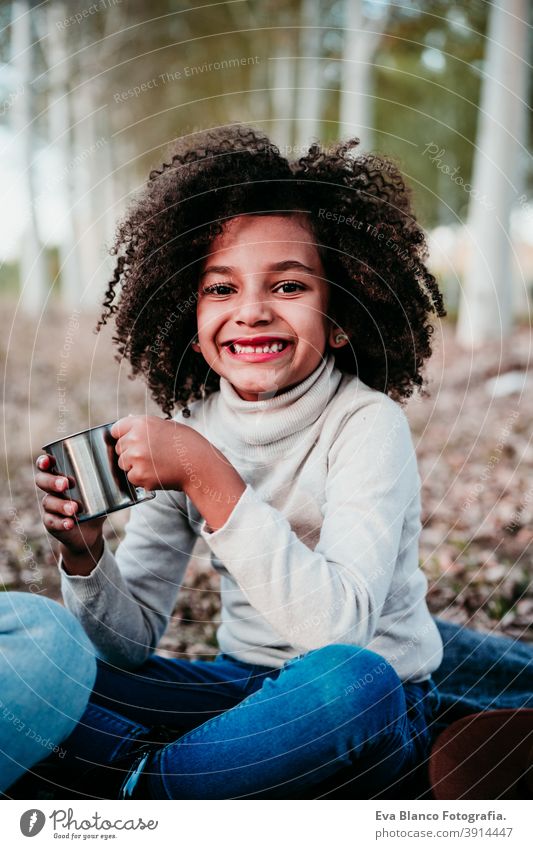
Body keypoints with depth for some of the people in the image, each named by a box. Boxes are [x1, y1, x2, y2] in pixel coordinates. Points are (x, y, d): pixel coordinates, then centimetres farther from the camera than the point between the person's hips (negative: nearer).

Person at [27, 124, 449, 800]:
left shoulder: (366, 423, -17)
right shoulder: (190, 428, -4)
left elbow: (340, 628, -32)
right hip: (243, 686, 4)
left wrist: (208, 476, -35)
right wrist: (84, 554, -24)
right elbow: (132, 640, -3)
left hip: (376, 704, -3)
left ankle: (138, 787, -16)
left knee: (349, 676, -38)